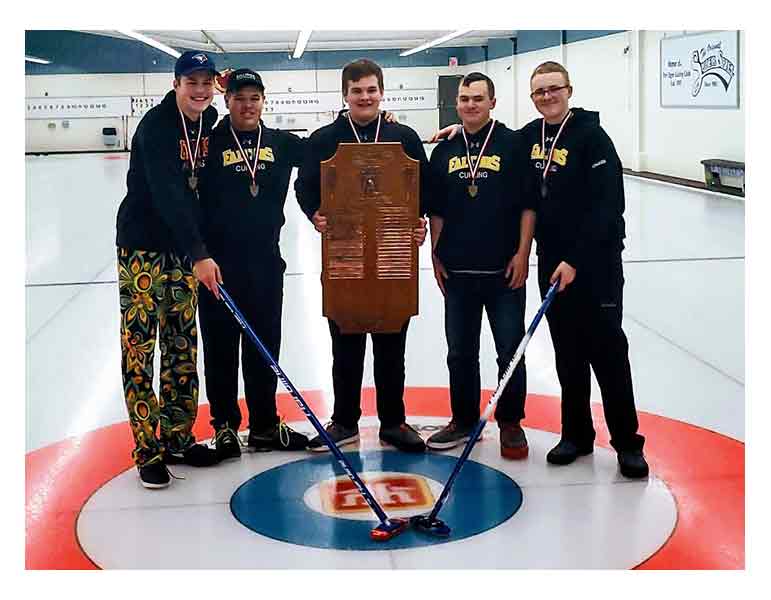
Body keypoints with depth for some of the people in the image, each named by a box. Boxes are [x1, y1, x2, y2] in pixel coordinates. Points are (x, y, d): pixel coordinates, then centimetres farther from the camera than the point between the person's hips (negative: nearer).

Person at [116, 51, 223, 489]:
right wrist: (200, 255, -35)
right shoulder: (156, 127, -17)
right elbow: (167, 196, -27)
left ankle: (178, 439, 23)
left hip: (186, 250, 7)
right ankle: (148, 452, 5)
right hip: (143, 250, -7)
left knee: (183, 348, 12)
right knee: (139, 348, -3)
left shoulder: (208, 122, 6)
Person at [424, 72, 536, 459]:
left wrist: (522, 253, -9)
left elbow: (528, 204, -4)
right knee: (460, 351, 11)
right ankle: (463, 420, 25)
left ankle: (510, 423, 17)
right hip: (457, 269, 4)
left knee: (510, 350, 4)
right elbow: (436, 210, 13)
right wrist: (436, 255, 8)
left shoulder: (513, 144, -2)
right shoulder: (444, 151, 9)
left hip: (504, 269, -3)